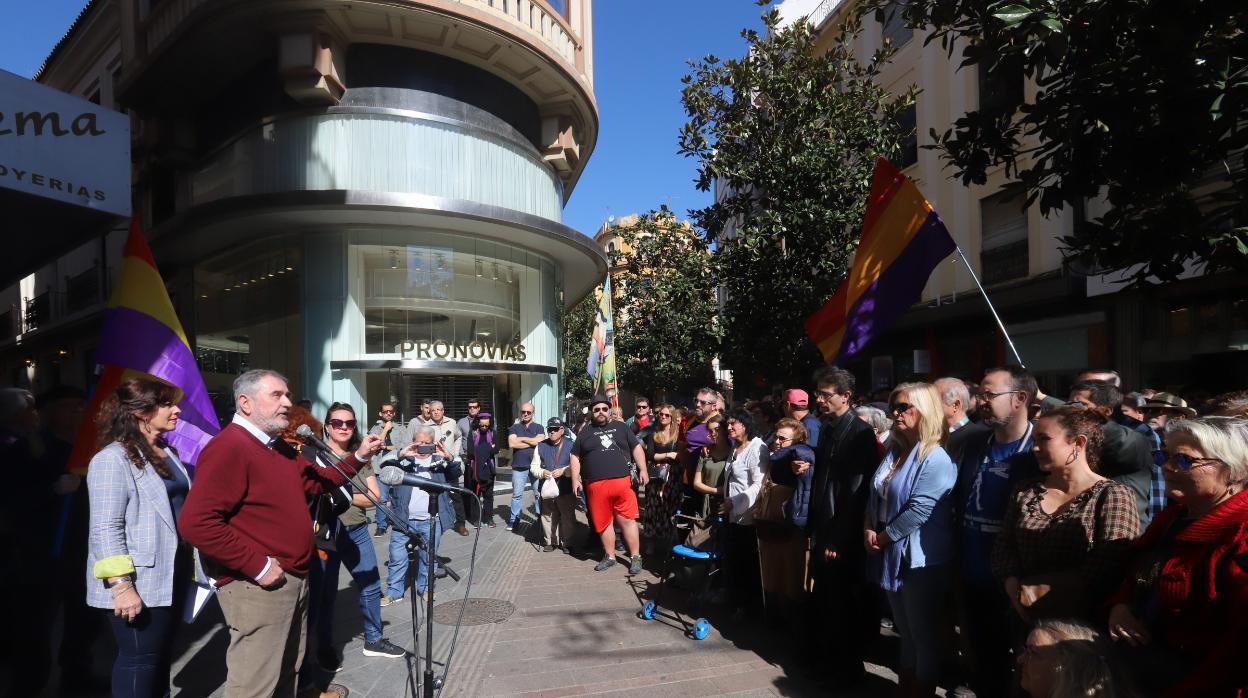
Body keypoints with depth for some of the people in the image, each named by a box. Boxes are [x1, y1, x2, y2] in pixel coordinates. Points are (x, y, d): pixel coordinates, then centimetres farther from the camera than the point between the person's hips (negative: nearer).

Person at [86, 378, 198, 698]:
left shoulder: (168, 453, 12)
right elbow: (106, 529, -19)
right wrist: (121, 585, -23)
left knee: (162, 656, 19)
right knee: (140, 660, 3)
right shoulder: (113, 459, -14)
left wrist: (193, 562, 19)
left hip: (172, 575, 8)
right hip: (139, 584, -8)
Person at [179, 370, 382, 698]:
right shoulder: (229, 448, -20)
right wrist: (257, 566, -24)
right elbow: (196, 523, -28)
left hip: (294, 580, 10)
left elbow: (316, 480, 21)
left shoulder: (278, 449, 12)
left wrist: (359, 457, 6)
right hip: (259, 585, -10)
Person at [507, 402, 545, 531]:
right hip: (519, 467, 0)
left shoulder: (538, 427, 9)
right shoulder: (514, 428, 9)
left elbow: (540, 441, -10)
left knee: (539, 494, 3)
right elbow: (512, 444, -8)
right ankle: (514, 518, 18)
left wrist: (522, 439, -6)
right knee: (517, 494, 7)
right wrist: (532, 442, -7)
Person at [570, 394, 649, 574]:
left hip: (622, 482, -1)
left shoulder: (621, 427, 11)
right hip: (596, 486, 1)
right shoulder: (585, 433, 12)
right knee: (603, 522, 9)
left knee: (627, 520, -1)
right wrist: (575, 479, 3)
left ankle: (635, 557, 7)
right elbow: (575, 457, 13)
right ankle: (609, 556, 22)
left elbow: (637, 448, 11)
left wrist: (643, 470, 0)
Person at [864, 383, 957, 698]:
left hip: (921, 559, -8)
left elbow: (918, 510, -22)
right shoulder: (895, 451, 9)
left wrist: (882, 538, -14)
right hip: (893, 556, 8)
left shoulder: (936, 459, -17)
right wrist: (869, 529, -4)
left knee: (924, 634, 8)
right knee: (905, 630, 21)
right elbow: (875, 496, 11)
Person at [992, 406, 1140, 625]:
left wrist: (1041, 589, -16)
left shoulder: (1113, 496, -9)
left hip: (1083, 628, -4)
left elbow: (1107, 569, -19)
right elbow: (1003, 546, 0)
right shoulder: (1026, 492, 5)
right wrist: (1015, 589, -17)